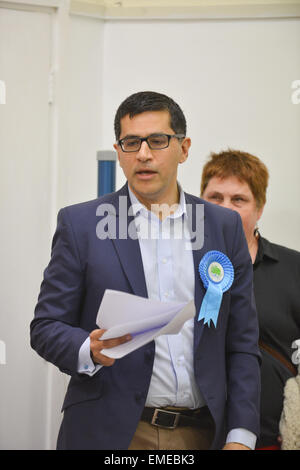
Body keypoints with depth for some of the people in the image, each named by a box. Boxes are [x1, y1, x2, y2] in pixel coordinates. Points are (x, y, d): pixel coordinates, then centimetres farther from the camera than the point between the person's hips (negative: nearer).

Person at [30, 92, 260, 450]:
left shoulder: (225, 228, 6)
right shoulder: (79, 224, 0)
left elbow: (241, 343, 6)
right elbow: (46, 327, 0)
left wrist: (241, 437, -2)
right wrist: (91, 350, -21)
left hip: (203, 434, 2)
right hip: (110, 434, -2)